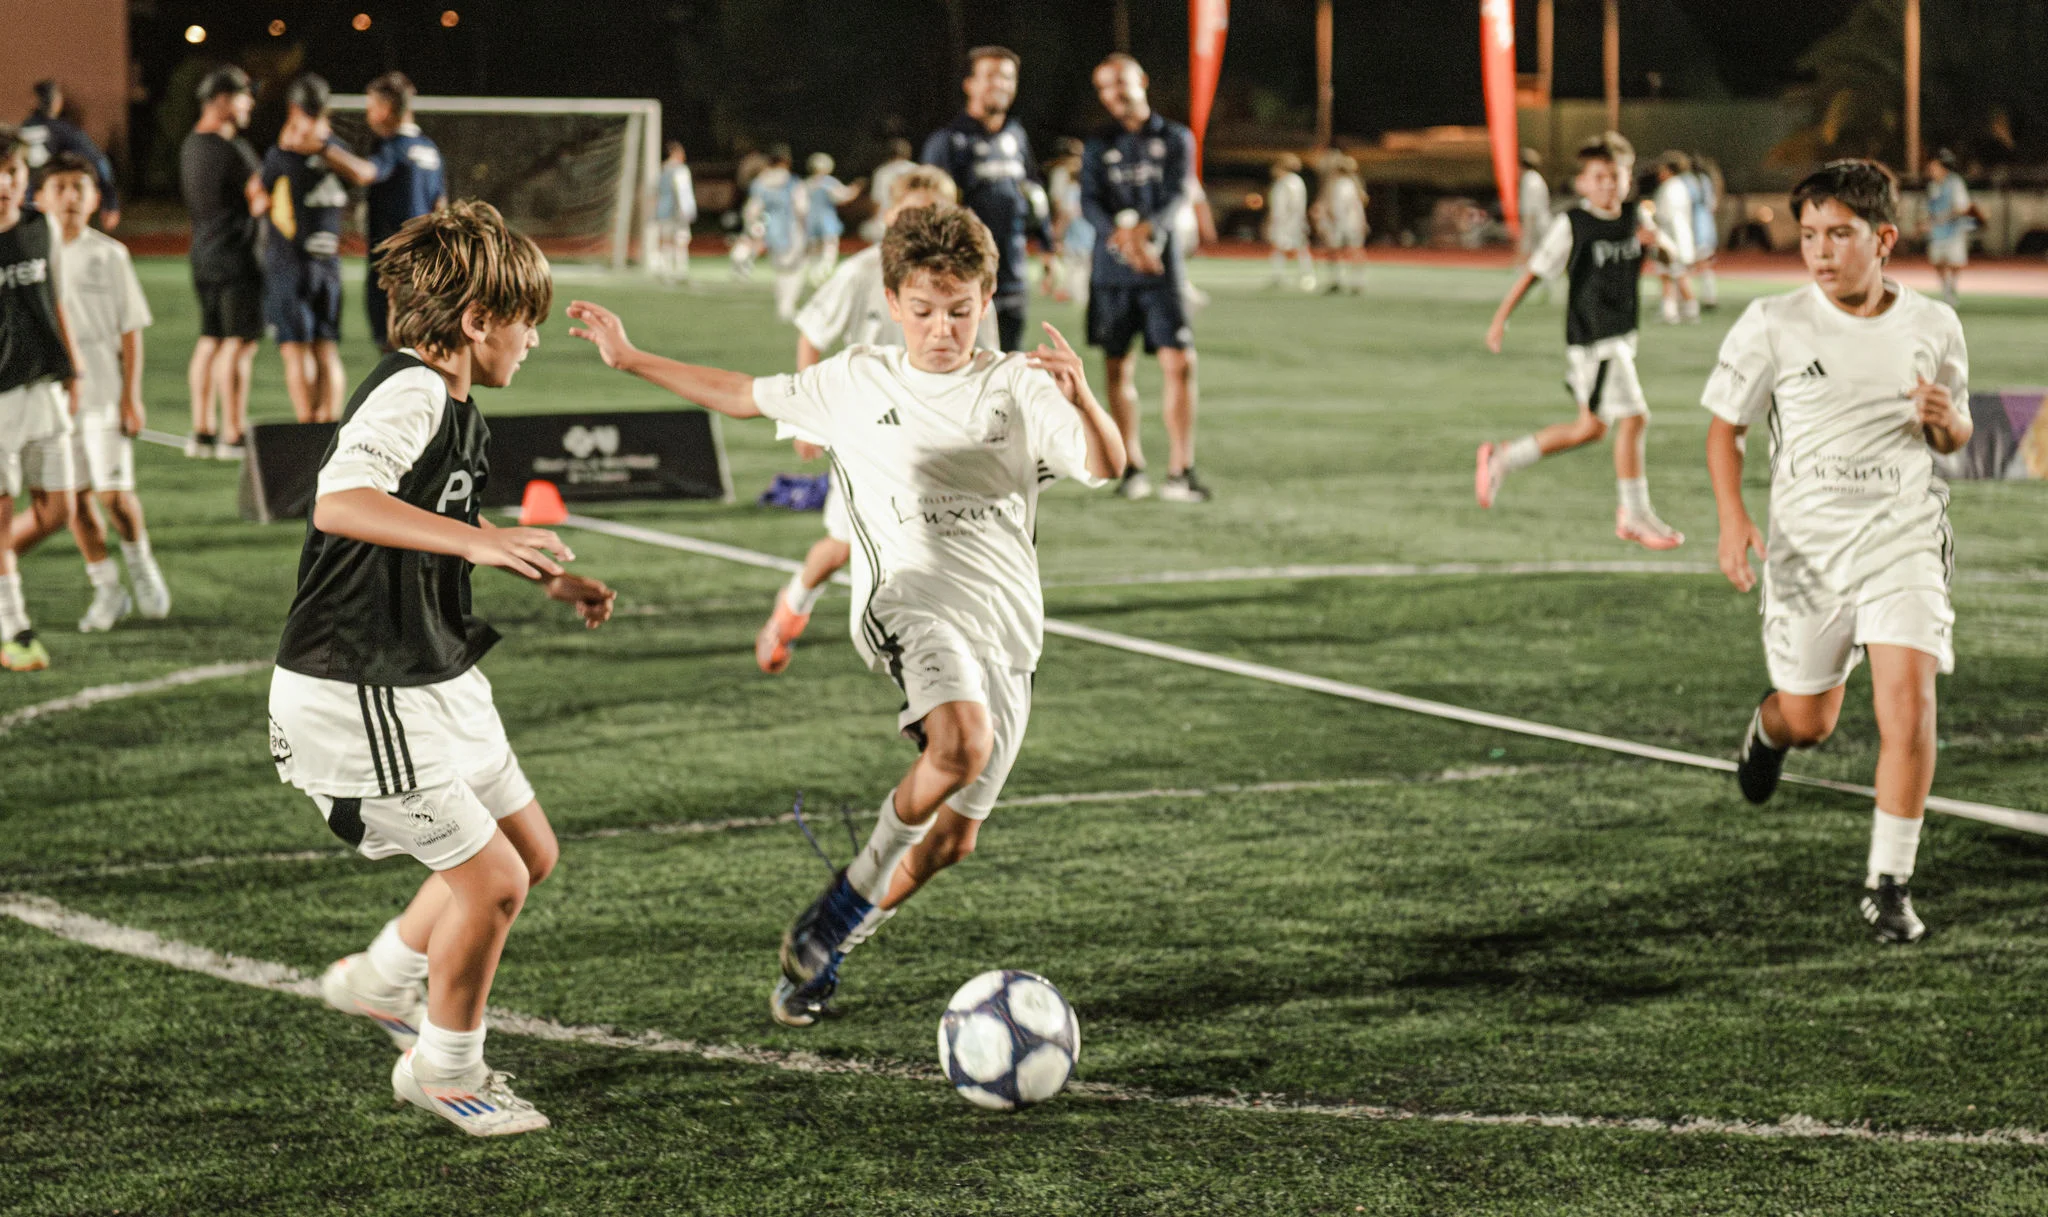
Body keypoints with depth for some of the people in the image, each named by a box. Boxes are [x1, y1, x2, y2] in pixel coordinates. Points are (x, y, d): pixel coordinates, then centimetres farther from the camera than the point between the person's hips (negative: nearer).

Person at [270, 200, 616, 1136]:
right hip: (357, 697, -10)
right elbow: (339, 502, -40)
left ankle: (381, 981, 37)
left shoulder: (458, 405, 10)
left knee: (530, 850, 18)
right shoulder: (410, 393, -21)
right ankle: (444, 1070, 15)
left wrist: (550, 580, 28)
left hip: (433, 680, 10)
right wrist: (475, 541, -47)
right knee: (493, 879, -6)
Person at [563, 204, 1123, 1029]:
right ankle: (860, 886, -12)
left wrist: (1082, 399, -29)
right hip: (909, 601, -2)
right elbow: (742, 396, 20)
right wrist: (630, 359, 20)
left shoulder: (1020, 389, 5)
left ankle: (825, 945, 29)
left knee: (951, 839, 5)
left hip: (1007, 629, 3)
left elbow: (1107, 466, -9)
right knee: (962, 743, -34)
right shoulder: (855, 384, 9)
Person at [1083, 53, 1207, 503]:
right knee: (1118, 368, 5)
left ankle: (1180, 471, -10)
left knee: (1179, 363, -12)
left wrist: (1145, 230, -24)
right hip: (1110, 269, 2)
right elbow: (1089, 202, -2)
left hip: (1161, 267, -2)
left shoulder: (1175, 139, 8)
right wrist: (1123, 236, -21)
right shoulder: (1099, 146, 11)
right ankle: (1131, 466, 16)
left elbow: (1174, 196, -5)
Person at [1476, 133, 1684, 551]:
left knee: (1591, 427, 15)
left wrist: (1657, 239, -15)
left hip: (1622, 336, 8)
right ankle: (1635, 515, 2)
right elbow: (1533, 271, -5)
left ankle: (1502, 460, 29)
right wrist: (1501, 319, -5)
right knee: (1633, 418, -10)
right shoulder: (1571, 225, -9)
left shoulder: (1634, 218, 8)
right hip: (1592, 338, -8)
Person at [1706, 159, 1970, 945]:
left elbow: (1954, 438, 15)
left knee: (1908, 701, -17)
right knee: (1809, 722, 11)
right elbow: (1725, 426, 4)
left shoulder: (1933, 327, 0)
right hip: (1806, 544, 0)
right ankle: (1769, 725, 51)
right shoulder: (1771, 327, -6)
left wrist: (1946, 421, -10)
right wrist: (1732, 517, -11)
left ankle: (1888, 885, -6)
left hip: (1902, 538, 0)